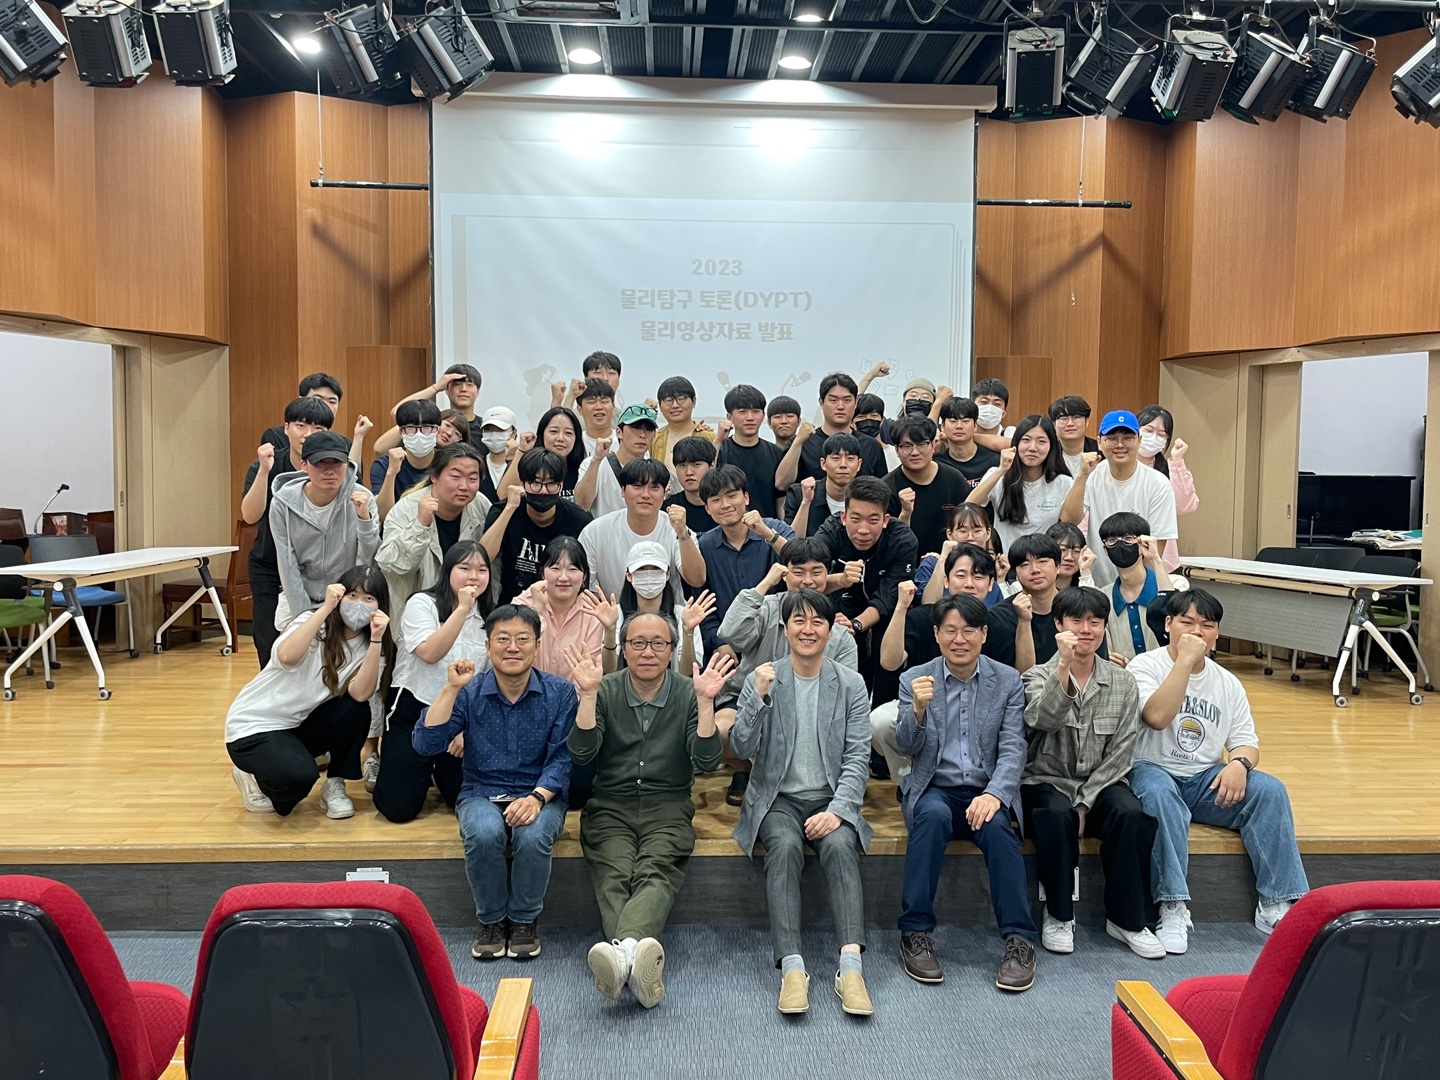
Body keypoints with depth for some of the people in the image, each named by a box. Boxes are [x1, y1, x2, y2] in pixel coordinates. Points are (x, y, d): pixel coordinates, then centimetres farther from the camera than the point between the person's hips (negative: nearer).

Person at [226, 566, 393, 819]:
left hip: (300, 726, 5)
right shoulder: (314, 623, -16)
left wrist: (376, 639, -30)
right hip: (253, 725, -5)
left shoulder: (368, 645, -4)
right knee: (300, 776, -32)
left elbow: (359, 694, -24)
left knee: (356, 710, -23)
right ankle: (254, 779, 3)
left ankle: (334, 785, -2)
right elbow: (287, 657, -40)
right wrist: (326, 608, -38)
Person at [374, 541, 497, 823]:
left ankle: (437, 772, 28)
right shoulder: (421, 604, -7)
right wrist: (462, 610, -27)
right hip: (413, 712, -4)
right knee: (400, 808, -11)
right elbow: (430, 653, -25)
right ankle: (382, 769, 24)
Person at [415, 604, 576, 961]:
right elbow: (426, 744, -10)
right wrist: (451, 689, -17)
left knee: (533, 835, -33)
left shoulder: (560, 693, -2)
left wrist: (537, 797, -24)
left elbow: (563, 758, -7)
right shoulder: (468, 692, 1)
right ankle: (491, 920, -5)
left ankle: (524, 920, -5)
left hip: (540, 796, -1)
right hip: (482, 794, 1)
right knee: (484, 833, -33)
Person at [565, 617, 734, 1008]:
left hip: (667, 807, 0)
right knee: (614, 873, -29)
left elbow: (707, 762, -4)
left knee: (656, 872, -31)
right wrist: (588, 695, -15)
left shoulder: (688, 694, 6)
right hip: (610, 806, 1)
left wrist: (705, 701, -16)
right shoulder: (605, 691, 7)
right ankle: (635, 955, -52)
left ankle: (624, 950, -56)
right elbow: (581, 754, -5)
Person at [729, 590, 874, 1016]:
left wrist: (838, 810, -16)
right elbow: (742, 749, -3)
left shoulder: (851, 684, 5)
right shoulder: (761, 679, 4)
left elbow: (858, 757, -1)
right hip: (778, 798, 0)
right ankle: (792, 968, -35)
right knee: (785, 845, -31)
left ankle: (851, 966, -35)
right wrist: (759, 697, -18)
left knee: (840, 845, -31)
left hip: (832, 798, 1)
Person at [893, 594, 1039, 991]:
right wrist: (918, 710, -24)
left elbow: (1013, 748, -3)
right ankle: (916, 933, -25)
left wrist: (994, 794, -21)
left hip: (986, 792, 1)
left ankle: (1019, 939, -21)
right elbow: (907, 747, -3)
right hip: (934, 789, 0)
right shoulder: (915, 680, 3)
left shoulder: (1008, 681, 5)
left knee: (997, 826, -32)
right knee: (933, 815, -33)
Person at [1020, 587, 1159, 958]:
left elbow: (1120, 755, 0)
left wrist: (1085, 803, -11)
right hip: (1048, 783, -2)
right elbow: (1042, 721, -25)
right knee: (1056, 816, -34)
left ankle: (1126, 918, -10)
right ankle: (1059, 915, -14)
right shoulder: (1038, 676, -1)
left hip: (1100, 785, 2)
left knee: (1132, 815, -28)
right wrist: (1064, 666, -37)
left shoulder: (1123, 684, 5)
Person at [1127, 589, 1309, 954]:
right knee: (1159, 793, -38)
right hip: (1152, 771, -5)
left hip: (1206, 780, 5)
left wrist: (1239, 763, -16)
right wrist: (1185, 660, -21)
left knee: (1270, 790, -20)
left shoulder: (1227, 683, 12)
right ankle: (1173, 909, -35)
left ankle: (1278, 904, -16)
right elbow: (1157, 717, -23)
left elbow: (1246, 741, 9)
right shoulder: (1144, 667, -4)